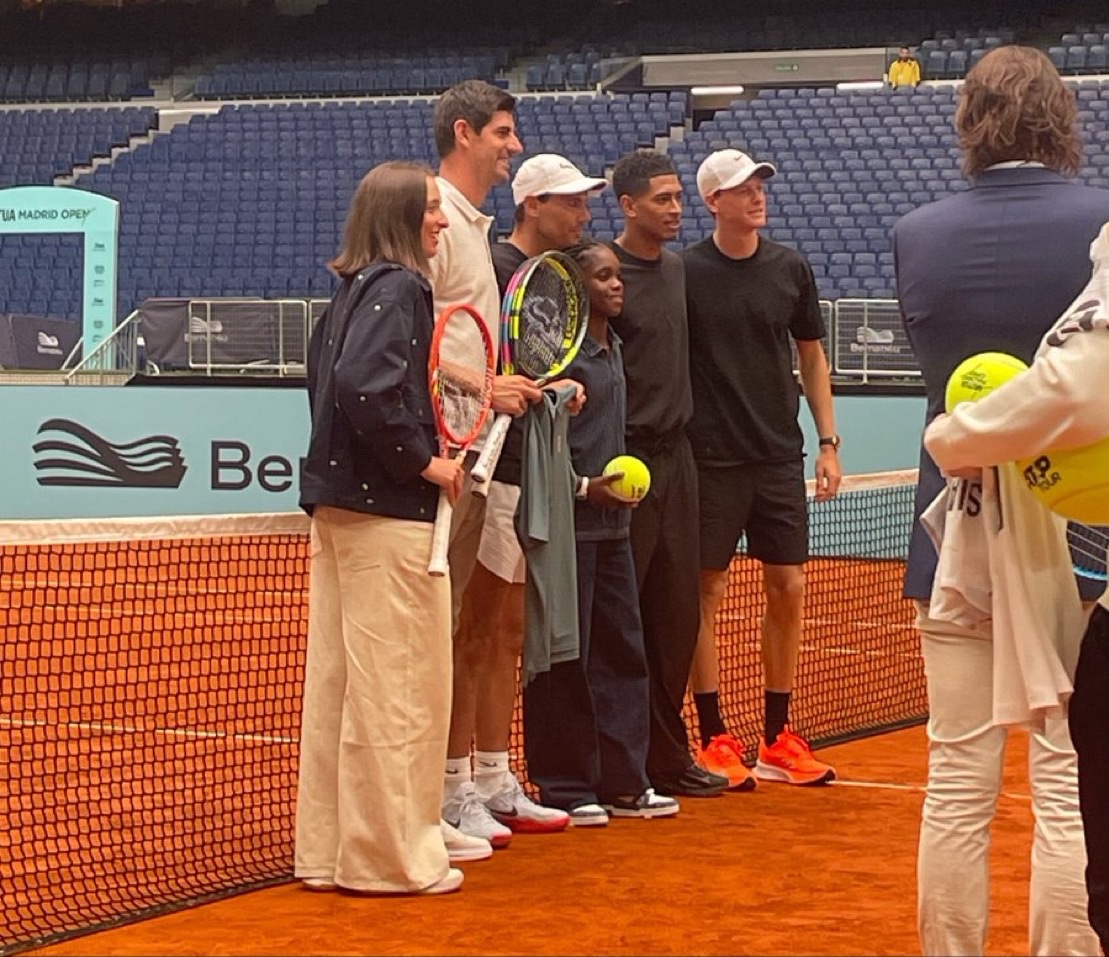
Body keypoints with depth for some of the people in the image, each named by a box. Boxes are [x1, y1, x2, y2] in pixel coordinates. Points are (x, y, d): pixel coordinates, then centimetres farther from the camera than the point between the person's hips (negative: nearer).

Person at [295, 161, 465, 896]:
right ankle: (391, 855, 3)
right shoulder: (399, 288, -13)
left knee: (337, 681, 11)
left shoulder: (353, 289, 14)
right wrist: (425, 461, -16)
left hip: (338, 503, 9)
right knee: (398, 687, -2)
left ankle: (327, 850, 18)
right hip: (386, 509, -9)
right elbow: (367, 387, -26)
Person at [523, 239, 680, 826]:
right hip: (568, 523, -9)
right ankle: (565, 789, 4)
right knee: (565, 659, -3)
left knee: (623, 650, 10)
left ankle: (622, 783, 16)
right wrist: (584, 486, -18)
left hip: (612, 521, 9)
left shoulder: (614, 349, 14)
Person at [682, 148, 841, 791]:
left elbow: (813, 357, 13)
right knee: (708, 593, 0)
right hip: (710, 462, -4)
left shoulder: (791, 269, 5)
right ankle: (715, 741, 7)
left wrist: (829, 442, 8)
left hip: (781, 457, 4)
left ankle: (778, 739, 14)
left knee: (788, 591, 5)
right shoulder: (685, 273, -5)